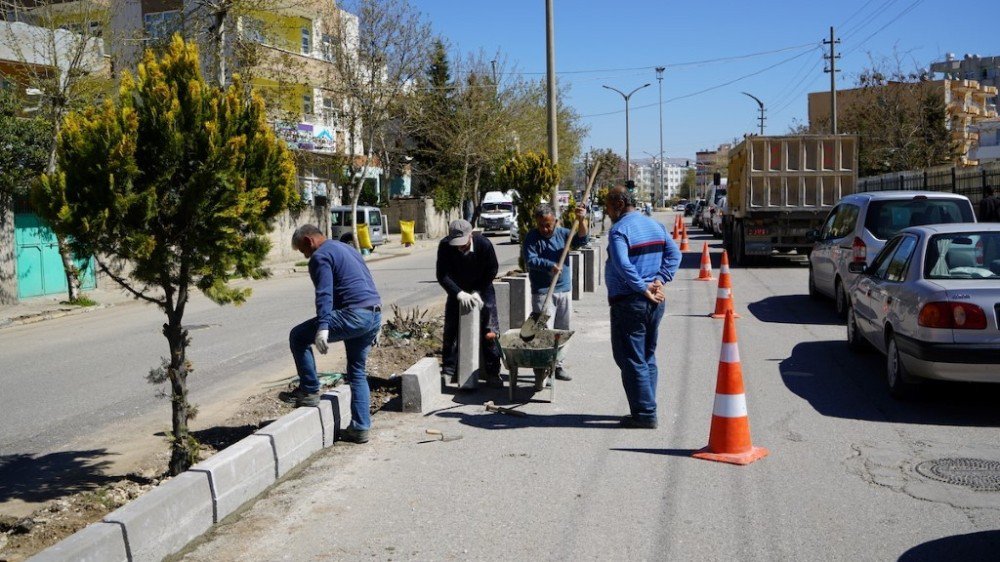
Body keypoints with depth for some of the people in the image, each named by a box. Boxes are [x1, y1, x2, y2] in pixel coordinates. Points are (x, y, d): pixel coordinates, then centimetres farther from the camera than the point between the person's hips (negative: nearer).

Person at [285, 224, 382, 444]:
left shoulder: (320, 257, -4)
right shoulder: (346, 248, 25)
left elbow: (324, 294, -19)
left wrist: (323, 328, -28)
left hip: (353, 316, -9)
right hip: (375, 316, 9)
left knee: (298, 337, 3)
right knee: (357, 373, 17)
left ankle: (310, 391, 7)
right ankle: (360, 428, 16)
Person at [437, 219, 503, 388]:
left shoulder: (484, 244, -27)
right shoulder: (445, 246, -24)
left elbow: (492, 270, -13)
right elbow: (442, 275, -22)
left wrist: (477, 292, -19)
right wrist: (459, 293, -34)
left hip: (482, 289, -1)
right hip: (457, 290, 1)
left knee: (489, 332, -6)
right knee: (451, 330, -1)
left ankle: (492, 373, 2)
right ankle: (449, 371, 10)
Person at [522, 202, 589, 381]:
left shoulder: (562, 233, 7)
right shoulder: (532, 237, -5)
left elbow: (582, 240, -4)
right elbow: (530, 260, -16)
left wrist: (581, 221, -19)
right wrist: (550, 266, -30)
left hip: (564, 291, 5)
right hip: (542, 292, -5)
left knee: (561, 332, 13)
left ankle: (557, 365, 24)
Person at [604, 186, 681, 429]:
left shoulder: (618, 230, -12)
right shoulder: (656, 225, 13)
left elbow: (623, 266, -25)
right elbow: (674, 254, 7)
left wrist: (643, 288, -19)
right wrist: (659, 280, -1)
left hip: (628, 303, -8)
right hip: (655, 302, 8)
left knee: (631, 360, -1)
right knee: (648, 358, 16)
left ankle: (644, 414, 0)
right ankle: (648, 408, 22)